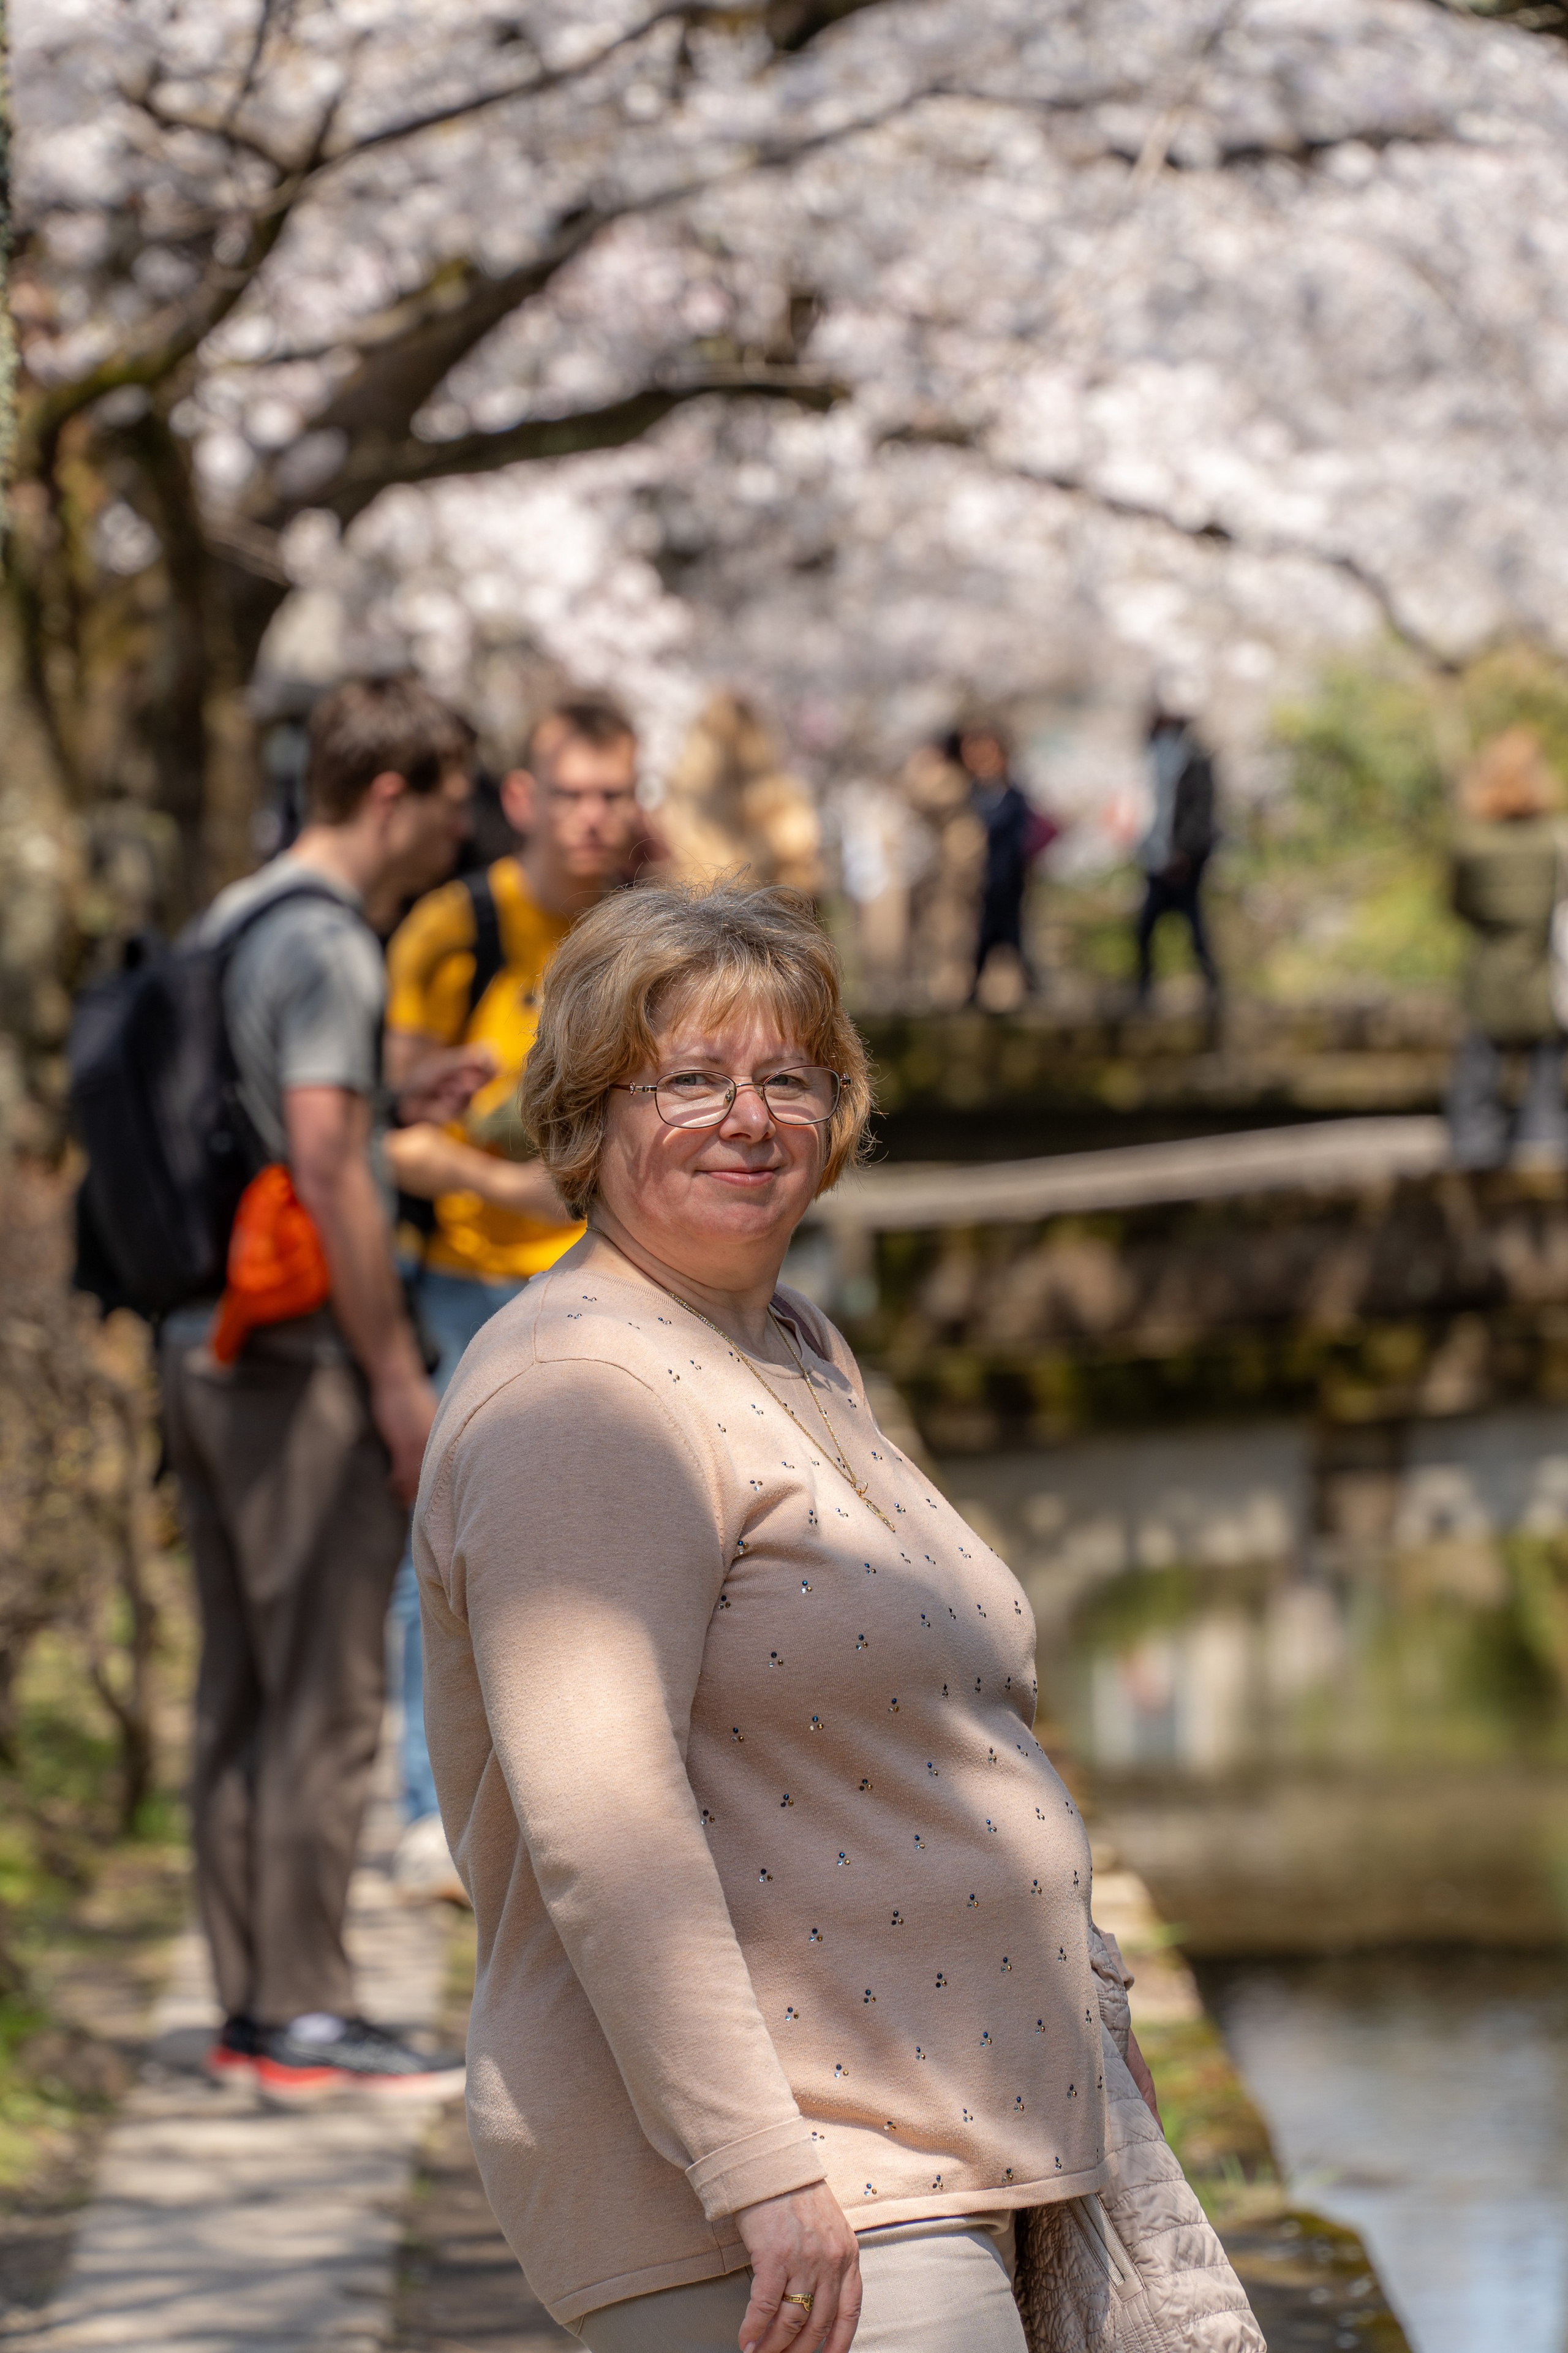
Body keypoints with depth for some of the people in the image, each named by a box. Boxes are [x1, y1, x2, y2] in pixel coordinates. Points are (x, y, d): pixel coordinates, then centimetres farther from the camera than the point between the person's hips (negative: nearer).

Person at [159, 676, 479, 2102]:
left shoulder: (233, 924, 15)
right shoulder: (325, 944, -14)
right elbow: (328, 1169, -20)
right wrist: (397, 1373, -16)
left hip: (209, 1347, 10)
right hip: (301, 1357, -10)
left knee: (245, 1692, 10)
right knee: (327, 1695, -5)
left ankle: (253, 2010, 14)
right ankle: (305, 2018, -3)